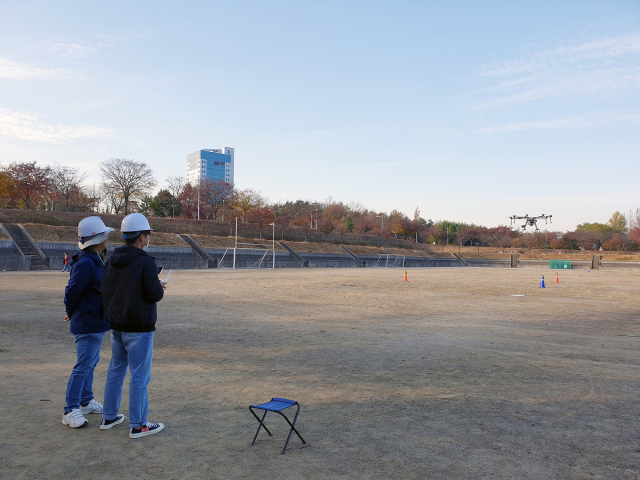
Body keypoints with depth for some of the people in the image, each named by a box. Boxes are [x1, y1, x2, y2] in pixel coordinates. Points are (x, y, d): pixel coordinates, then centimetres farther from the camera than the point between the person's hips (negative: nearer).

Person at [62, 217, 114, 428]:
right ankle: (70, 411, 5)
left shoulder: (95, 261, 11)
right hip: (89, 324, -10)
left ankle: (86, 402, 32)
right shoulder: (86, 263, -22)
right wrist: (73, 314, -3)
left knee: (91, 362, 19)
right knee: (83, 366, -4)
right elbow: (72, 292, -20)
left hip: (96, 322, 10)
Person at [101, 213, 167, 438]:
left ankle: (109, 417, 31)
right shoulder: (146, 262, -18)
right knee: (139, 376, 1)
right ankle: (138, 425, 10)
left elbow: (105, 289, 11)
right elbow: (155, 294, -20)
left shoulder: (112, 260, 5)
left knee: (115, 370, 20)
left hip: (116, 326, 8)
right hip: (139, 328, -8)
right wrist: (159, 287, 0)